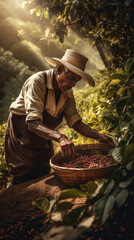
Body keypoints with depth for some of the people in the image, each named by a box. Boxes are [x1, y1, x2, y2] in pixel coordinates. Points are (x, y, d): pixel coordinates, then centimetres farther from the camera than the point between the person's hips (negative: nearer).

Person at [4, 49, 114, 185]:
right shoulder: (37, 82, -27)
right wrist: (60, 138, -51)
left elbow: (74, 121, -2)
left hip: (43, 141, 6)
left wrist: (98, 136, -16)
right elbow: (33, 123, -36)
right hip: (22, 138, -6)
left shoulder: (67, 92, -5)